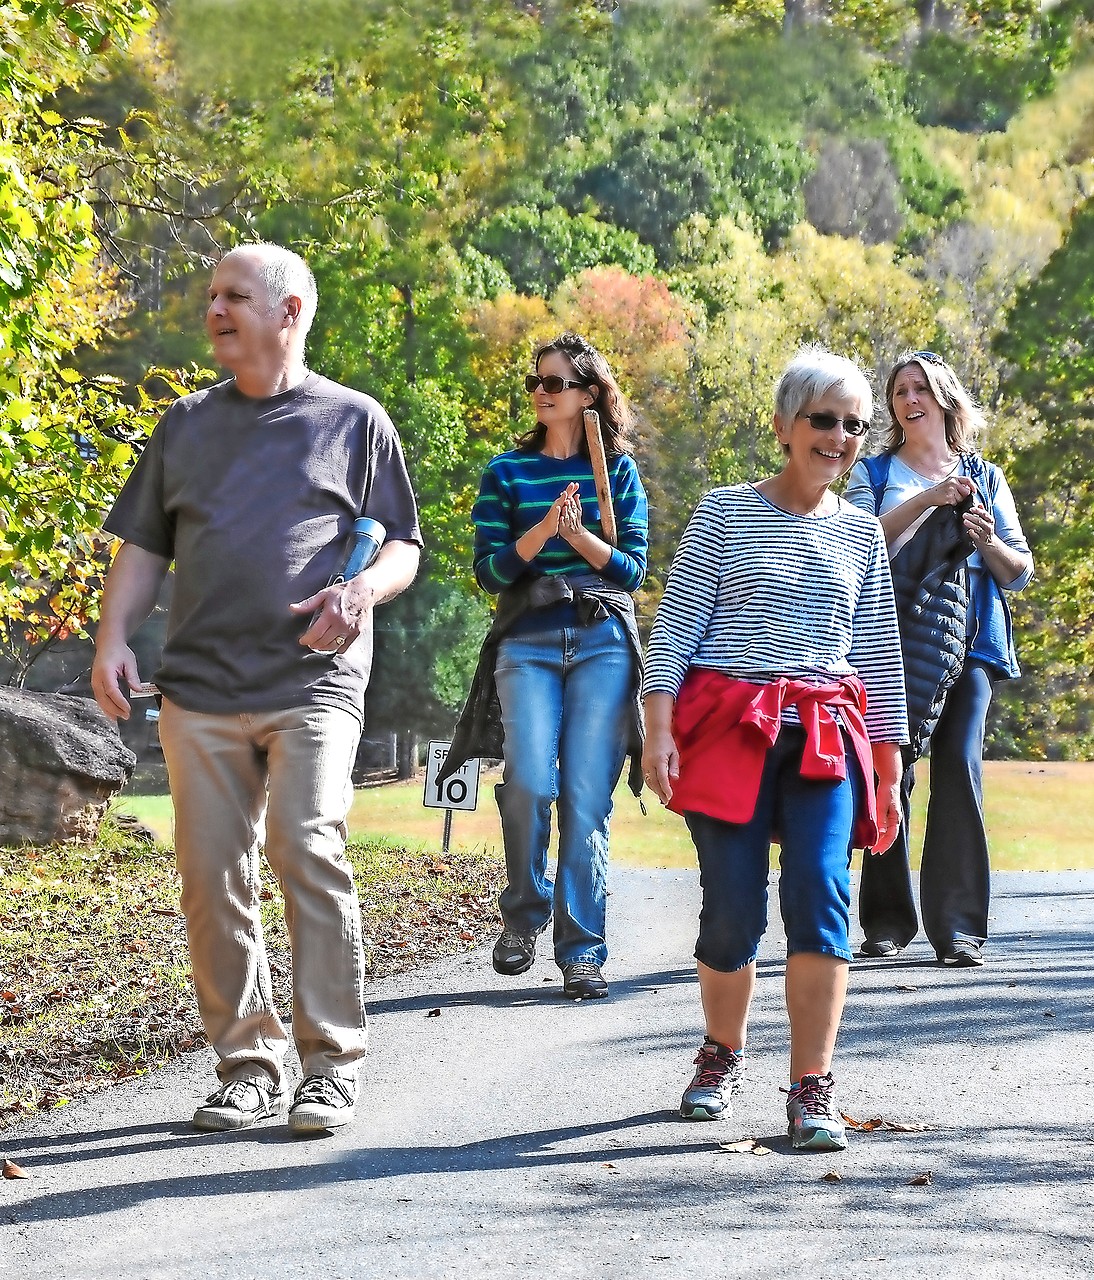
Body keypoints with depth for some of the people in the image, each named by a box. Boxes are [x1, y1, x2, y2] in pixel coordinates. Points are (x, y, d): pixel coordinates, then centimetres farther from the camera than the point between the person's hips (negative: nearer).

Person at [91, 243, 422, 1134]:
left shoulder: (353, 420, 8)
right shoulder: (187, 424, 18)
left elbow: (404, 549, 7)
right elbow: (143, 548, 17)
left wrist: (360, 592, -15)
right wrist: (113, 638, 1)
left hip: (314, 685, -4)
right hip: (200, 690, 4)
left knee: (308, 849, -17)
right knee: (211, 875, 0)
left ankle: (334, 1062, -8)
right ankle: (249, 1064, 10)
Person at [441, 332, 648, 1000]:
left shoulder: (618, 470, 9)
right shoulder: (507, 472, 9)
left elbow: (634, 567, 4)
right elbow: (490, 569, 2)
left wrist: (581, 537, -13)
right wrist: (542, 530, -15)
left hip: (603, 643, 0)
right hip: (527, 644, 0)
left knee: (587, 797, -5)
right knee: (529, 783, -17)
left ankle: (583, 950, 1)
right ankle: (523, 917, 6)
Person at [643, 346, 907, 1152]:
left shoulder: (862, 533, 13)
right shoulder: (726, 512, 4)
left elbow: (880, 657, 15)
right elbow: (674, 626, 1)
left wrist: (890, 772, 12)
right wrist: (659, 727, -9)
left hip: (824, 737, 2)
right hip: (727, 726, -2)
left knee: (821, 899, -15)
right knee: (733, 912, -2)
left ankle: (813, 1090, -11)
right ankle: (723, 1056, 25)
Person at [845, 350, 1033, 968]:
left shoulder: (985, 477, 18)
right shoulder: (875, 473, 14)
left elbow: (1021, 571, 14)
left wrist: (988, 541, -7)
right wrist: (926, 500, -15)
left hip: (969, 643, 0)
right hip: (892, 640, 0)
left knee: (959, 770, -11)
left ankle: (958, 925, -10)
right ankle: (888, 920, 4)